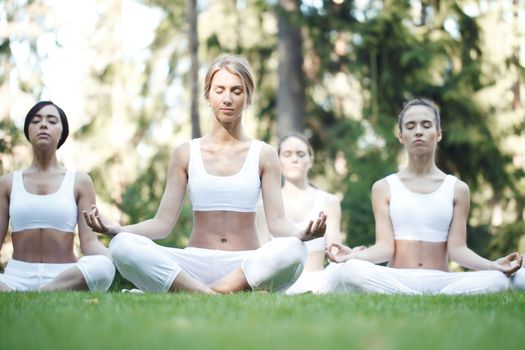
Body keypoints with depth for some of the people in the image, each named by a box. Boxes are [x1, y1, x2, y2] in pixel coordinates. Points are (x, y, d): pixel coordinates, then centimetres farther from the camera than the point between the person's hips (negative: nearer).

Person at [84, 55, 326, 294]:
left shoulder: (263, 155, 10)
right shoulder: (186, 154, 11)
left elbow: (277, 221, 0)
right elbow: (163, 222, 5)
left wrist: (301, 234, -24)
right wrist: (116, 229, -13)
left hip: (247, 266, -1)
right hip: (195, 265, 1)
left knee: (292, 250, -36)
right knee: (122, 245, -26)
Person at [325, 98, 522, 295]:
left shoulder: (457, 189, 12)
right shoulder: (384, 188, 10)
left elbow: (457, 248, 3)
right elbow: (385, 247, 0)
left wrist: (493, 265, -16)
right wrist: (353, 255, -21)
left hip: (440, 281, 1)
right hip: (395, 282, 0)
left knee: (497, 279, -29)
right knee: (347, 270, -34)